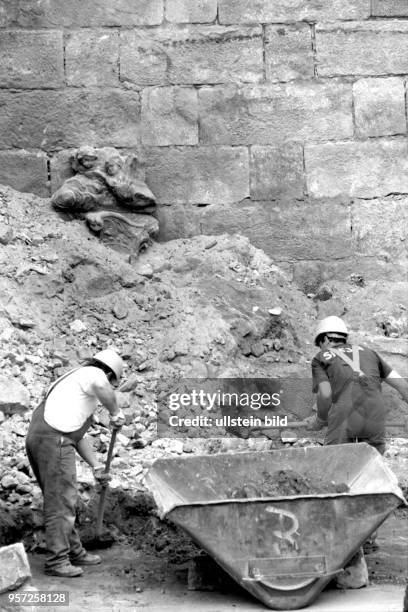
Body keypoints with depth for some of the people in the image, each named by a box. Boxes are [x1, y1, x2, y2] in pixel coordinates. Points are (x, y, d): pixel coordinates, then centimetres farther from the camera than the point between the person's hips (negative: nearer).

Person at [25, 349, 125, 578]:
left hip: (38, 438, 10)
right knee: (61, 501, -5)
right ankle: (57, 561, -1)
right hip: (54, 440, -10)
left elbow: (79, 436, 32)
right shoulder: (93, 373, 1)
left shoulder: (74, 380, 30)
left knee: (62, 499, 17)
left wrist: (97, 466, 31)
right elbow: (101, 387, -28)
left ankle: (74, 551, 26)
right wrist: (116, 413, -10)